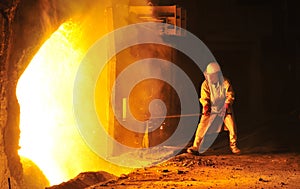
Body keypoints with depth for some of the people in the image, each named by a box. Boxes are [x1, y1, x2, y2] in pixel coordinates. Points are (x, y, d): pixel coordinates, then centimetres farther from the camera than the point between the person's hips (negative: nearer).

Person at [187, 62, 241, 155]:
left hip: (224, 108, 0)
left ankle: (233, 146, 12)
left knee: (232, 126, -8)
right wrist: (206, 106, -22)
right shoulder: (206, 84, -8)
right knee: (202, 126, -13)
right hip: (211, 108, 0)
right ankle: (195, 147, -8)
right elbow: (204, 98, -5)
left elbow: (230, 95, -5)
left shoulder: (225, 82, -9)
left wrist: (227, 103, -21)